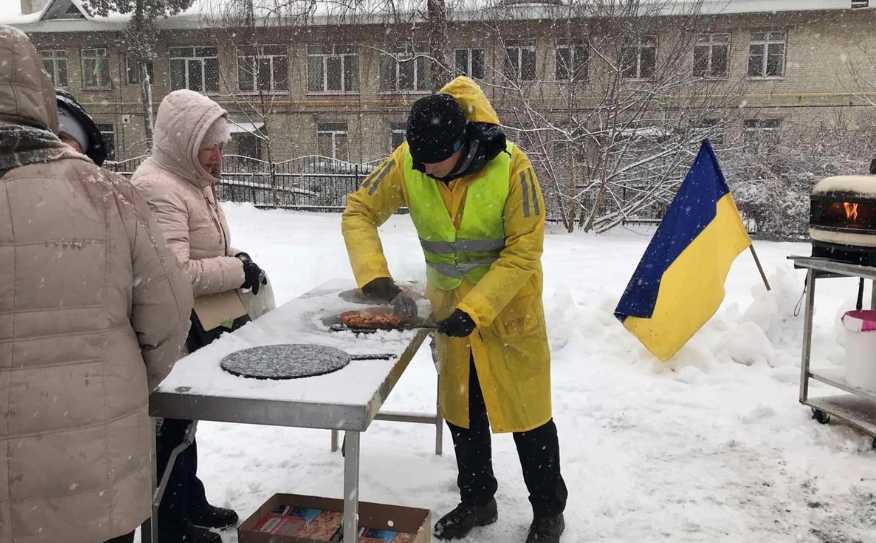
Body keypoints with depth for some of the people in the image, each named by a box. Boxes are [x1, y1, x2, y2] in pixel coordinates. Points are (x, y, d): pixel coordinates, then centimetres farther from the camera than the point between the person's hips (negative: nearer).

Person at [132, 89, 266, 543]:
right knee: (173, 425, 6)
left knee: (184, 421, 22)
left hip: (202, 330, 10)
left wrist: (235, 260, 6)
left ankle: (192, 504, 39)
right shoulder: (156, 188, -21)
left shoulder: (193, 179, 10)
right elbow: (174, 273, -28)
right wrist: (237, 270, -19)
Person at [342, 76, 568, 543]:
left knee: (526, 408, 6)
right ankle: (476, 500, 36)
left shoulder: (510, 167, -26)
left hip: (508, 306, -4)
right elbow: (359, 211, -9)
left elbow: (523, 251, -23)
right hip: (449, 304, 4)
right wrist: (374, 276, -24)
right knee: (461, 407, 15)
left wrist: (475, 310, -29)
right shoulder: (406, 163, -16)